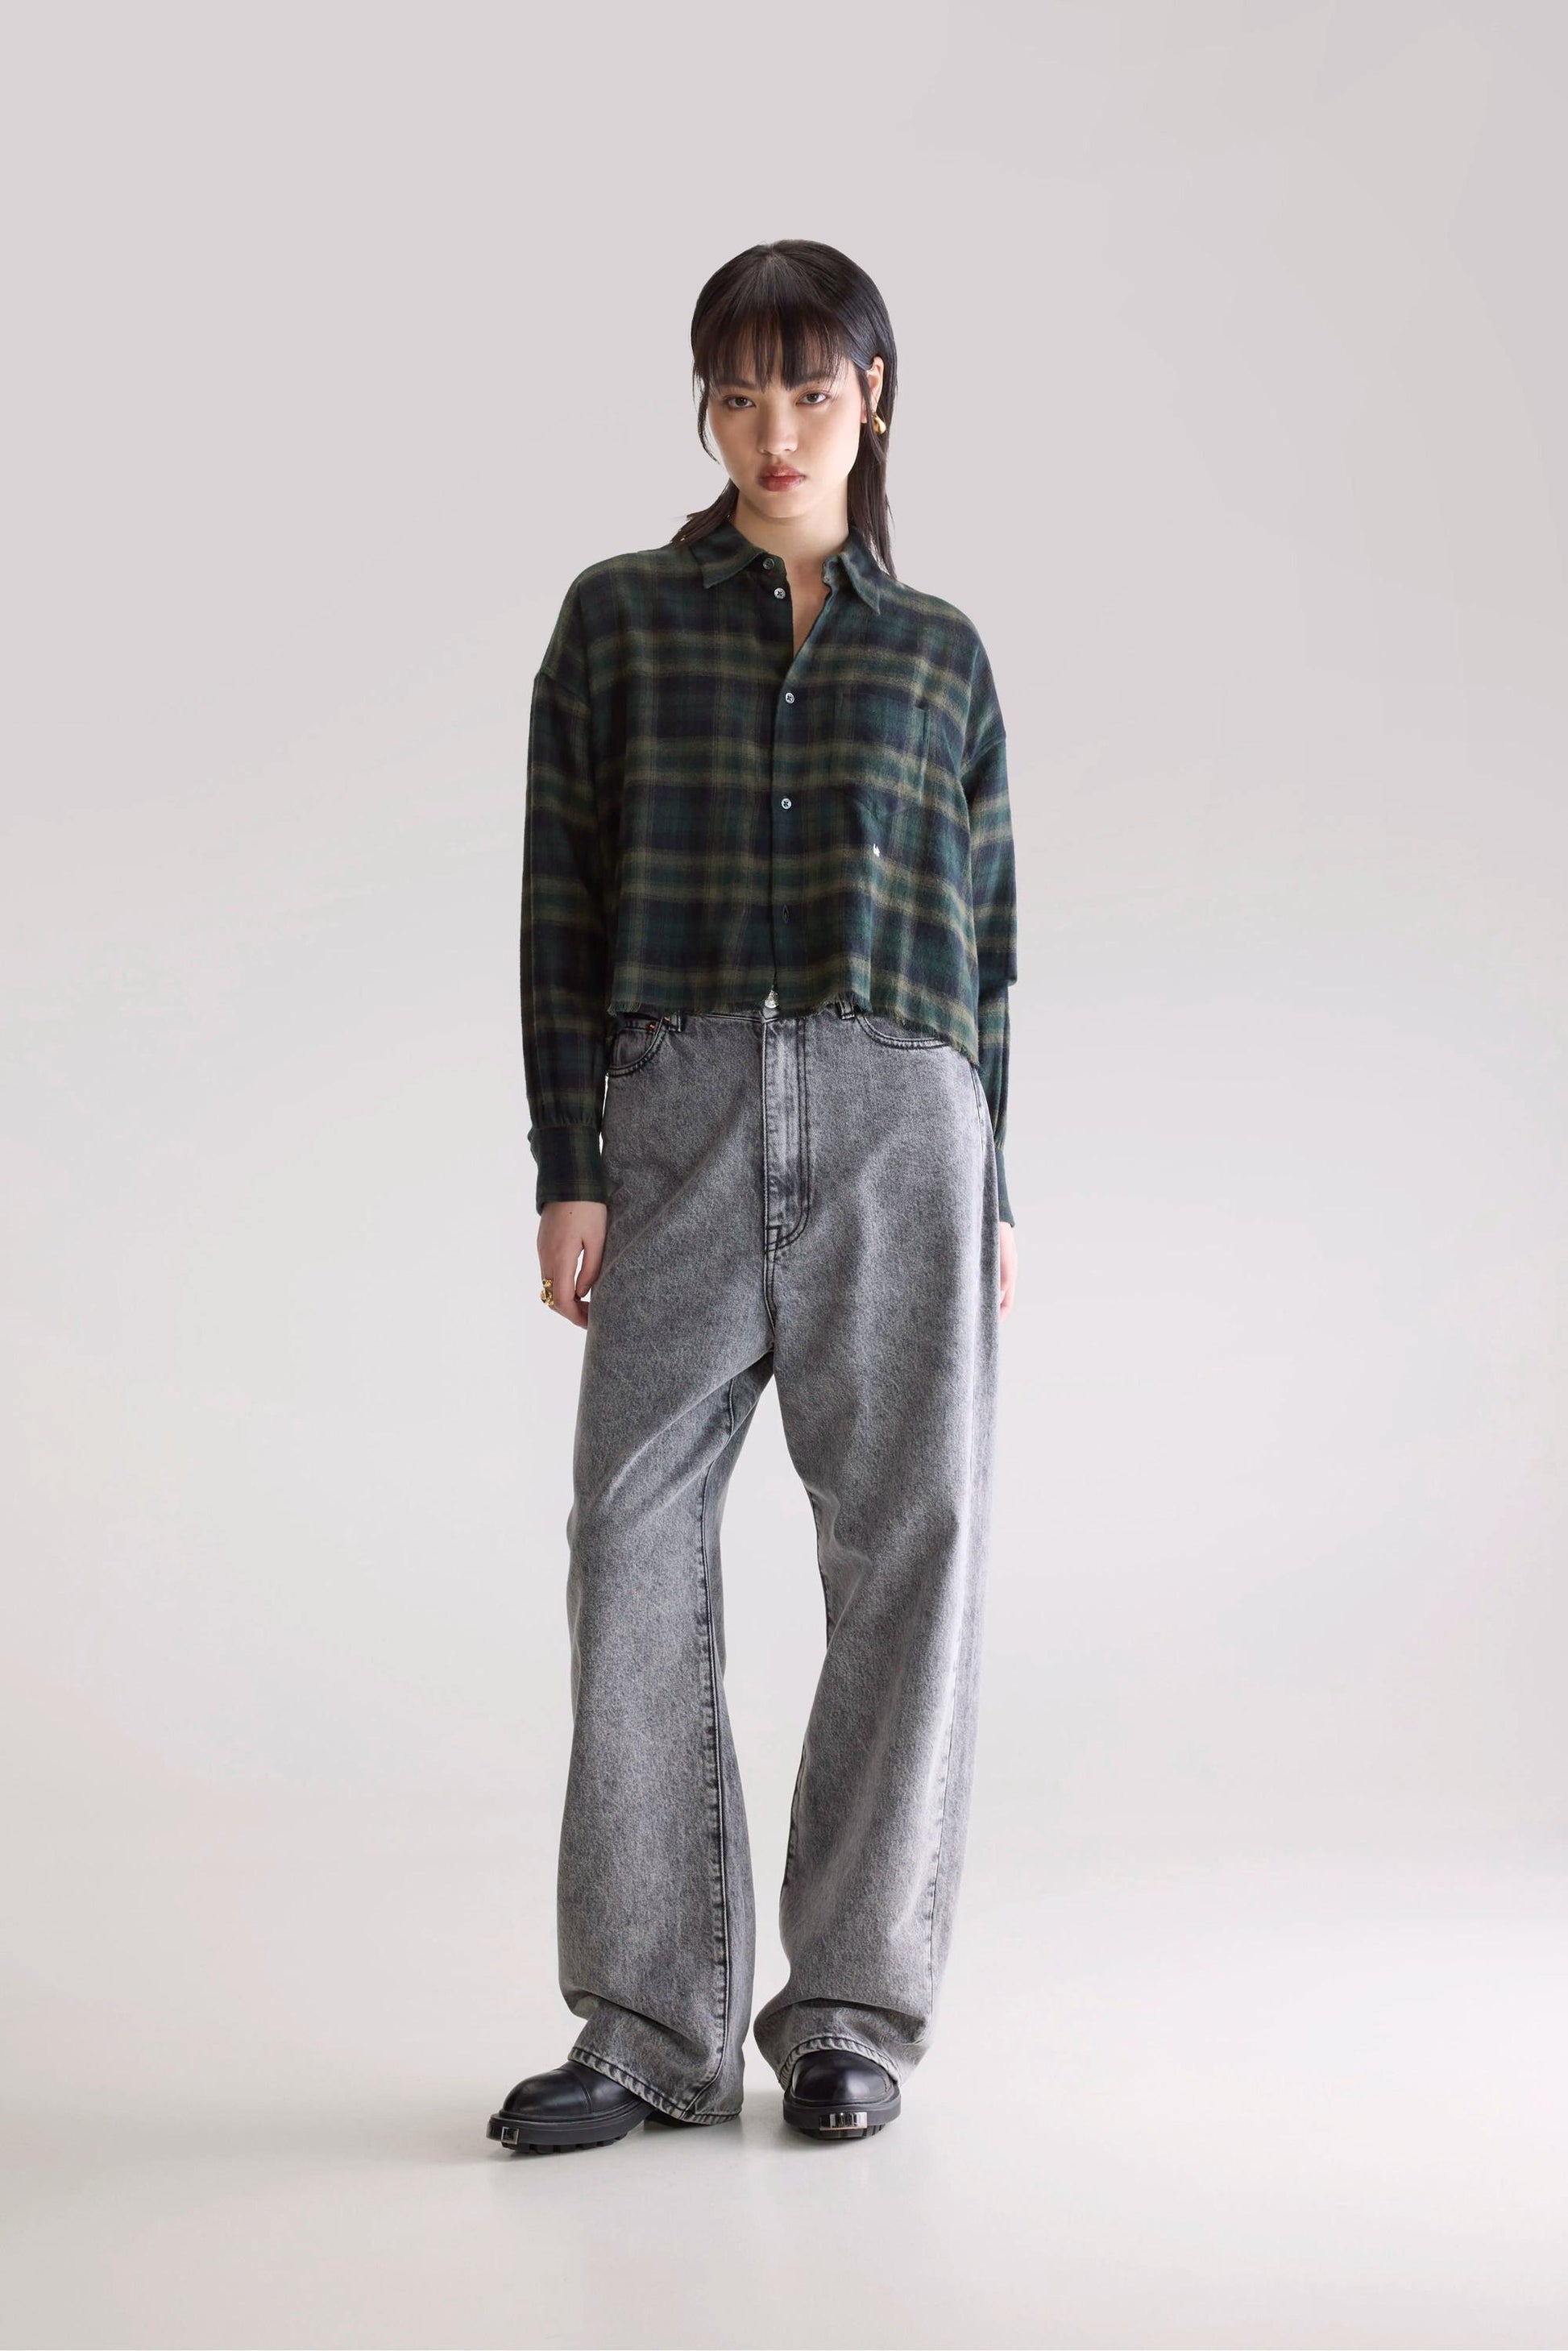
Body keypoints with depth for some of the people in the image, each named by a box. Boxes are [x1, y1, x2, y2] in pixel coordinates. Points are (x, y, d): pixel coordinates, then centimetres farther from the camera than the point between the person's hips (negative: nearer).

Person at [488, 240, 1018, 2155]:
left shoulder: (941, 654, 16)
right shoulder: (619, 619, 11)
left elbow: (984, 937, 15)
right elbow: (562, 905, 6)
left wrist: (993, 1192, 9)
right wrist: (566, 1168, -2)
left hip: (900, 1117, 1)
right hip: (678, 1105, -1)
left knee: (909, 1543, -2)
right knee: (637, 1538, -6)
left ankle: (853, 2010, 9)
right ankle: (653, 2024, 4)